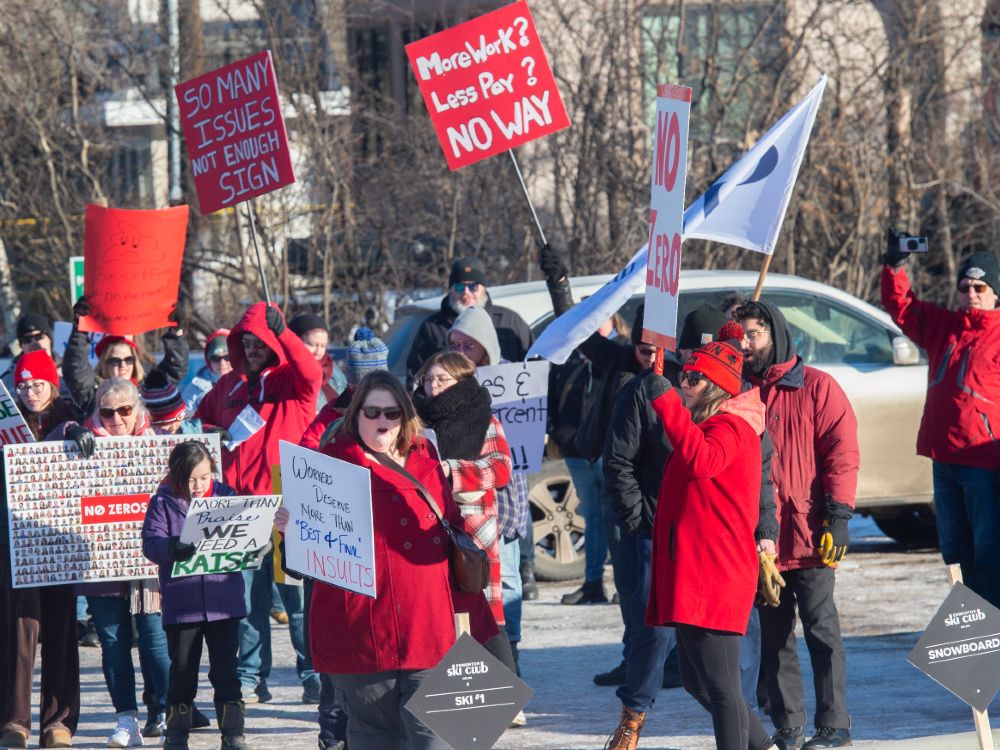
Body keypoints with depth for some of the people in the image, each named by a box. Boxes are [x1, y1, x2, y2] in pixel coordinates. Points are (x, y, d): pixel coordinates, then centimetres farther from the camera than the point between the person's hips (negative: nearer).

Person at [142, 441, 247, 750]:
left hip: (225, 601, 1)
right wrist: (173, 548, -34)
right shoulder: (164, 503, -3)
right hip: (181, 605, -1)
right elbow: (151, 542, -13)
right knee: (182, 672, 8)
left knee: (226, 671, 5)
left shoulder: (226, 496, 4)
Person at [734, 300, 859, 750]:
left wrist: (838, 515, -13)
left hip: (808, 537, -5)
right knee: (773, 636, 6)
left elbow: (842, 451, -4)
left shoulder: (816, 387, 1)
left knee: (821, 629, -4)